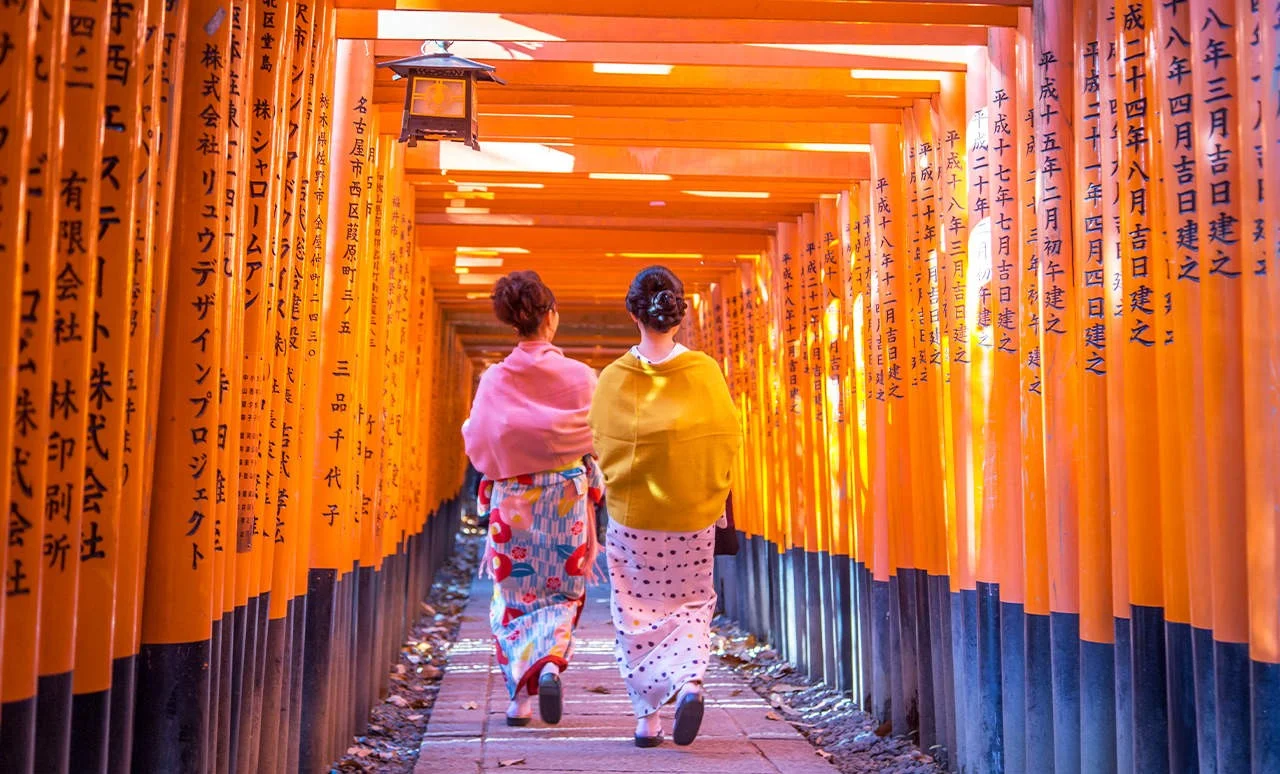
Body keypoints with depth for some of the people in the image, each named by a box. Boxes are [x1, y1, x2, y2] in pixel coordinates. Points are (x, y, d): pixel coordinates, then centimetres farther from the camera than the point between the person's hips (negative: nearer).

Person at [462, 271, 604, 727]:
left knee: (513, 595, 12)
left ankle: (520, 694, 11)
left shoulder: (494, 381, -5)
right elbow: (598, 443, -3)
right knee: (563, 592, 12)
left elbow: (477, 444, -1)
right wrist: (595, 489, 11)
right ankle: (550, 662, -13)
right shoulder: (580, 378, -6)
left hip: (512, 501, 1)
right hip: (566, 500, 0)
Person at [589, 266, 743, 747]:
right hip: (694, 515, 0)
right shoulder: (704, 371, -8)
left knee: (636, 612, 12)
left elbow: (600, 446, 1)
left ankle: (646, 716, 14)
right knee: (690, 603, 16)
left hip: (631, 515, 0)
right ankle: (690, 681, -8)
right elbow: (728, 438, -1)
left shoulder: (614, 377, -8)